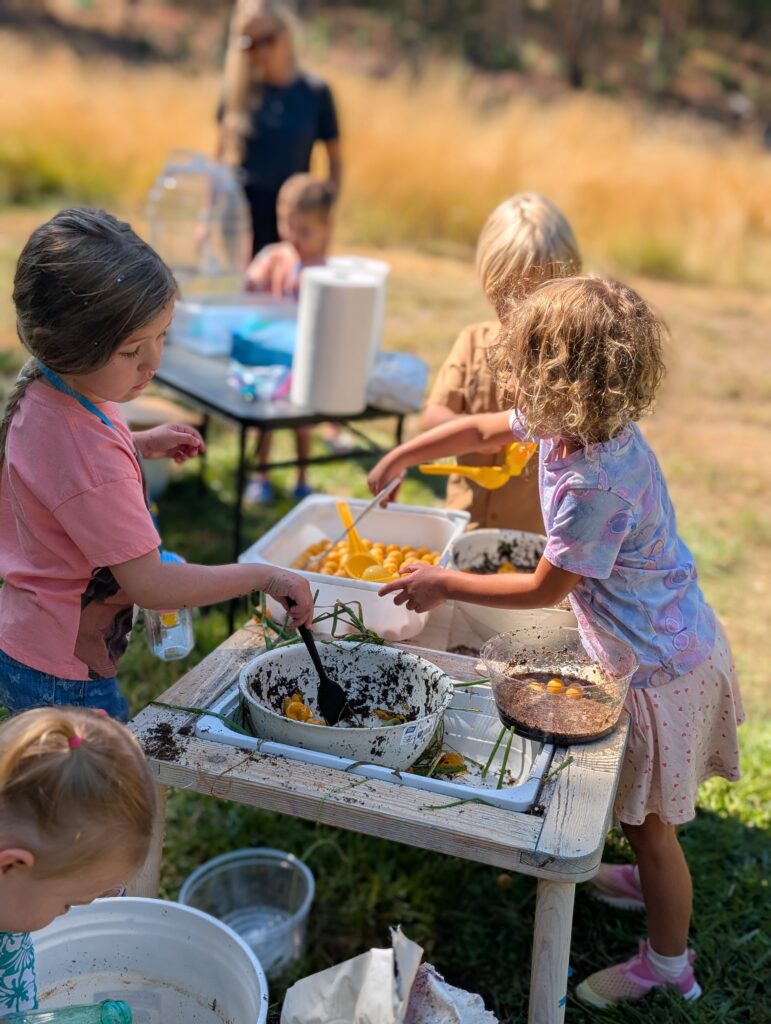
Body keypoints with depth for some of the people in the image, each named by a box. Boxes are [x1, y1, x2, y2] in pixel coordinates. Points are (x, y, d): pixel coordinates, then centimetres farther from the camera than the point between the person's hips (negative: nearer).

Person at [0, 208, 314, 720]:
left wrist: (142, 444, 5)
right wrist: (263, 576, -20)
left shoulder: (43, 392, -5)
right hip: (63, 682, -9)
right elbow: (148, 585, -28)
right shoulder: (90, 458, -34)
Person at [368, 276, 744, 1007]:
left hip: (659, 666, -9)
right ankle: (653, 879, 57)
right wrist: (400, 457, 16)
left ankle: (667, 962, 35)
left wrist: (444, 584, -13)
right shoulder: (577, 423, -8)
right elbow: (483, 430, 9)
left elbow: (544, 589, -22)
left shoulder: (597, 486, -36)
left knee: (648, 821, 12)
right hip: (668, 640, 9)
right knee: (641, 811, 30)